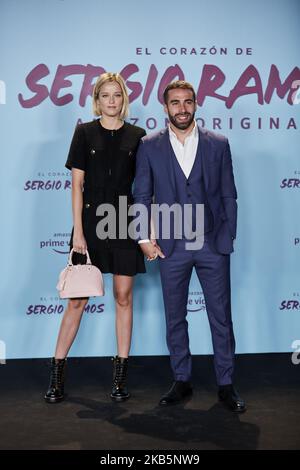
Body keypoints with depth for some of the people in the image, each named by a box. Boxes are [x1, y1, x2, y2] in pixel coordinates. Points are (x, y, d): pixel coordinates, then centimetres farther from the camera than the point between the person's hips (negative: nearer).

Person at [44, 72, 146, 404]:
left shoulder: (137, 136, 6)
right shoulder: (84, 132, 3)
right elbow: (77, 184, -1)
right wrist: (78, 231, -8)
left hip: (126, 224, 1)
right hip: (90, 222, -1)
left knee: (123, 297, 6)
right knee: (77, 299, 1)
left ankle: (120, 376, 16)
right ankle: (57, 373, 11)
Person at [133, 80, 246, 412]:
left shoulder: (218, 144, 5)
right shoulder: (149, 146, 4)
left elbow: (229, 195, 5)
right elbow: (142, 196, 4)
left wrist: (228, 237, -1)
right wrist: (144, 238, -4)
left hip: (213, 245, 0)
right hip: (171, 247, 1)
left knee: (221, 318, 5)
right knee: (175, 318, 9)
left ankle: (226, 385, 18)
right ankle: (181, 382, 24)